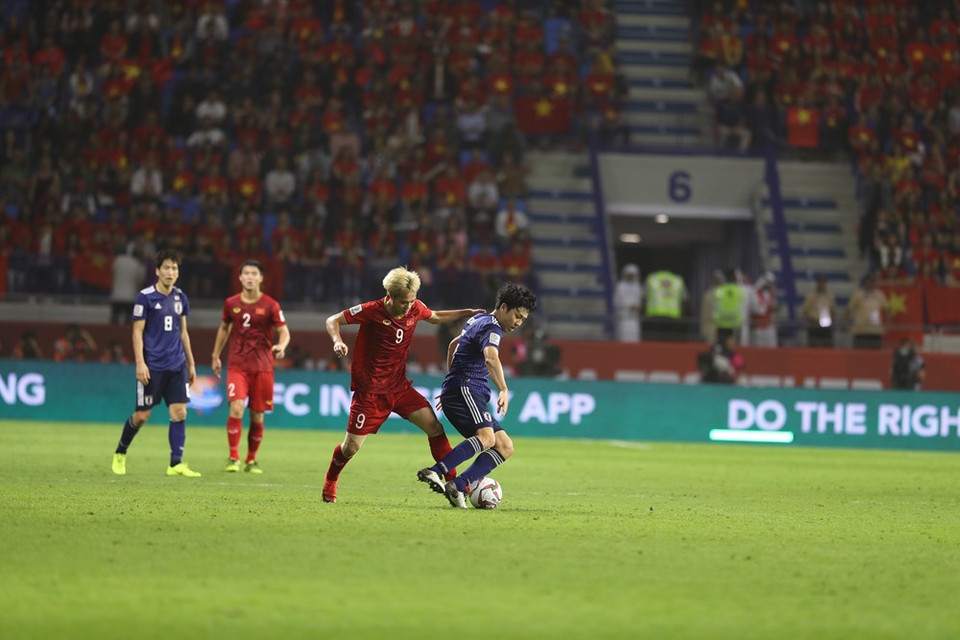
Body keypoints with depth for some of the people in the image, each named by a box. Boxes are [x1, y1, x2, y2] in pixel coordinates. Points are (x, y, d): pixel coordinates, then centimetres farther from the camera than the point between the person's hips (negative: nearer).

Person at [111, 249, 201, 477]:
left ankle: (176, 464, -4)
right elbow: (137, 331, -7)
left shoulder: (180, 298, 10)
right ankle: (120, 453, 24)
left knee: (179, 412, -5)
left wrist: (191, 364, 18)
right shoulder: (145, 297, -6)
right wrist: (140, 363, -15)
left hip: (177, 366, 5)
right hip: (152, 366, -5)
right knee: (142, 415, 1)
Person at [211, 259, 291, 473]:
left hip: (262, 367, 0)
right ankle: (233, 458, -10)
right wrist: (215, 356, 21)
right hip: (237, 365, 0)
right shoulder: (231, 303, 4)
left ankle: (251, 460, 21)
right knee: (236, 408, -18)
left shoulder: (270, 305, -3)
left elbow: (284, 331, -3)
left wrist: (281, 346, -25)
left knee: (257, 416, 4)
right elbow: (224, 328, 20)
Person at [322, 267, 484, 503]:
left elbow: (435, 317, 22)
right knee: (351, 447, -2)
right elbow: (333, 320, -10)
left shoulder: (415, 309, -2)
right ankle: (330, 482, 27)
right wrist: (338, 341, -30)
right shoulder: (372, 311, -17)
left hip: (399, 387, 5)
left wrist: (467, 313, 15)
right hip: (370, 391, -5)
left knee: (435, 427, -10)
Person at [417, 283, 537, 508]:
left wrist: (451, 377, 48)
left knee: (505, 447, -1)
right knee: (486, 437, -34)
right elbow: (491, 358, -30)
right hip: (464, 390, -10)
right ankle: (435, 472, -43)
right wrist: (503, 390, -42)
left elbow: (454, 344, 40)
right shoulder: (491, 327, -10)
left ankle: (457, 487, -14)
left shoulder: (479, 320, 23)